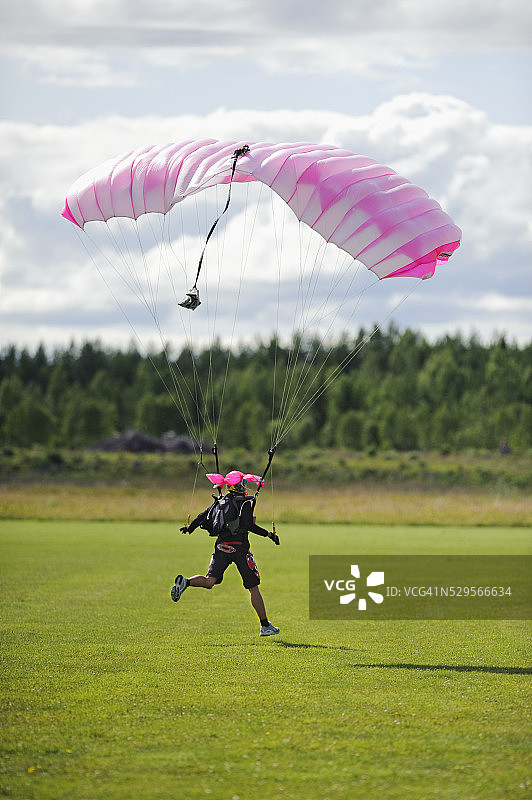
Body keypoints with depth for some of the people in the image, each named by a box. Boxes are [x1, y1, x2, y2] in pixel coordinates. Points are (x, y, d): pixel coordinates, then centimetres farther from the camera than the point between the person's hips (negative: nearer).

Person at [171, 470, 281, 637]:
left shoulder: (220, 501, 9)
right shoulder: (246, 502, -6)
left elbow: (203, 517, 11)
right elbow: (248, 525, -18)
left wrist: (189, 528, 28)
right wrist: (268, 534, -10)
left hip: (222, 546, 4)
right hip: (240, 548, -4)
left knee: (209, 581, -3)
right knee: (253, 588, 5)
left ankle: (185, 582, -33)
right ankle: (265, 626, 8)